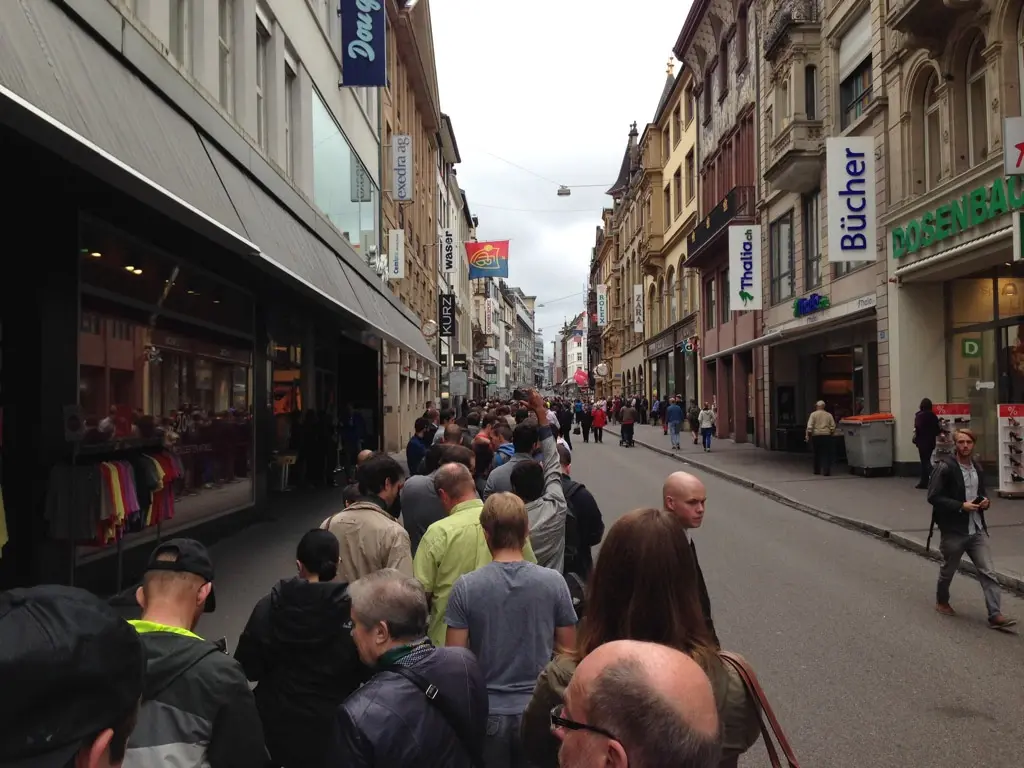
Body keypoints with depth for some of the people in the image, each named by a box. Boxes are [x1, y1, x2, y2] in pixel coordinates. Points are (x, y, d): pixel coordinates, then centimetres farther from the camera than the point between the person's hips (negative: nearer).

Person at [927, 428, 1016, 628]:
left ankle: (995, 615, -1)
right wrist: (961, 506, -22)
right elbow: (933, 497, -17)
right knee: (948, 570, 12)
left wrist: (985, 501, 0)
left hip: (977, 529, 5)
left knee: (988, 572, -2)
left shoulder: (978, 468, 8)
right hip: (953, 530, -5)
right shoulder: (945, 468, -13)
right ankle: (941, 602, 34)